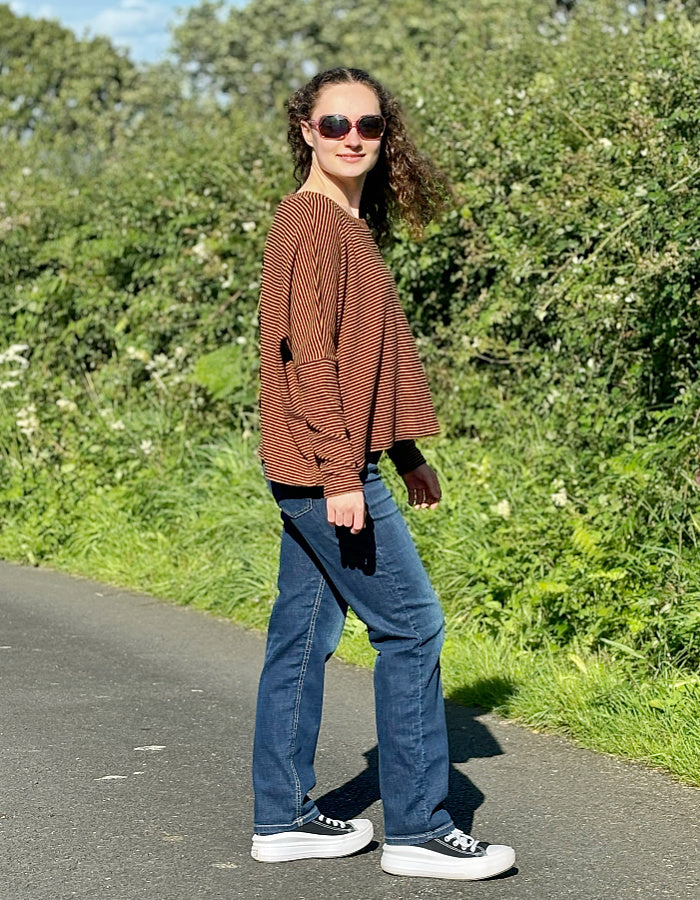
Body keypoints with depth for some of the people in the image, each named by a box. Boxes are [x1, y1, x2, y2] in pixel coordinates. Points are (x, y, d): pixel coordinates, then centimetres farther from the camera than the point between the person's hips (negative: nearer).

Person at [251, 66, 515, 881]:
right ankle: (416, 830, 2)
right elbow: (307, 351, -19)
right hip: (325, 470, -10)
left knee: (304, 635, 12)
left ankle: (283, 818, 19)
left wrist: (406, 455, 22)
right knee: (412, 627, -5)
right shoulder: (311, 220, -12)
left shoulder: (350, 224, 17)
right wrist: (341, 472, -23)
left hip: (315, 476, 10)